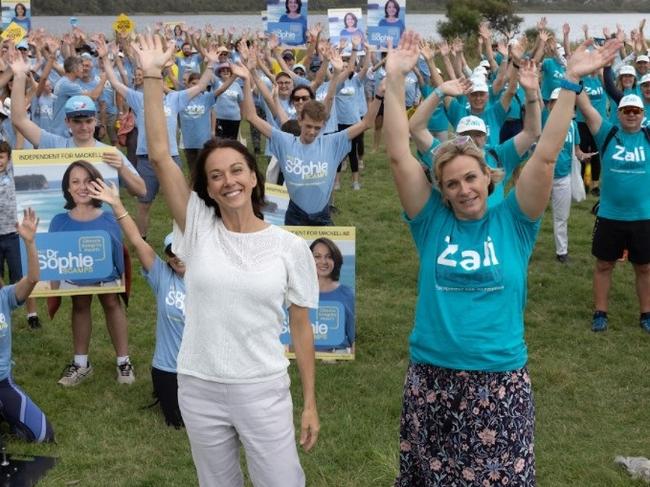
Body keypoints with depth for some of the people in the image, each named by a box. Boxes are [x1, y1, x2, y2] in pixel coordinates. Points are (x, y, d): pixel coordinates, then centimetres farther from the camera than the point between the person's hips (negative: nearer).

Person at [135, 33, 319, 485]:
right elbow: (160, 156, -11)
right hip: (199, 391, 2)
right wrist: (152, 76, -15)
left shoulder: (291, 246, -5)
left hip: (264, 391, -2)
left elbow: (301, 326, 0)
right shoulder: (198, 229, -4)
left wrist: (310, 402, -1)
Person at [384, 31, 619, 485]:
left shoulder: (513, 222, -3)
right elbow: (399, 154, -8)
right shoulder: (432, 221, -2)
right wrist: (394, 79, -13)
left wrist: (571, 82, -16)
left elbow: (545, 157, -11)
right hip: (432, 375, 1)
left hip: (500, 379, -1)